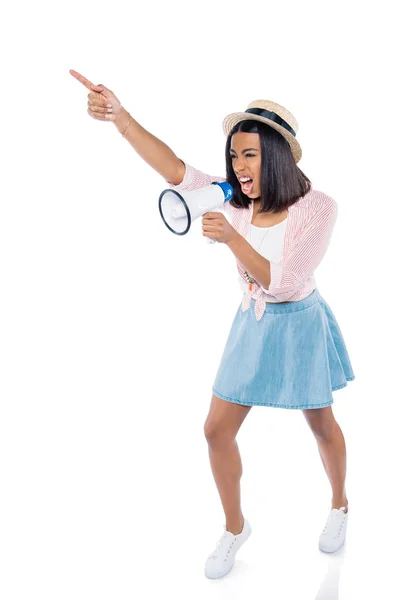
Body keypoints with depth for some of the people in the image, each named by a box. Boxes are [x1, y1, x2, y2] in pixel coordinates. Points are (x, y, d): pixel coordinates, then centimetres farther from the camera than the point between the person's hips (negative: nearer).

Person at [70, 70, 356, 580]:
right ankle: (235, 527, 27)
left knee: (321, 425, 15)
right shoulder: (236, 201, -8)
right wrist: (119, 116, -33)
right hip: (251, 325, 4)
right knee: (217, 429, 4)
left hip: (300, 327, -4)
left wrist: (231, 237, -35)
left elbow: (280, 282, -25)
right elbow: (175, 170, -22)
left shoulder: (319, 208, -19)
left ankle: (340, 505, 46)